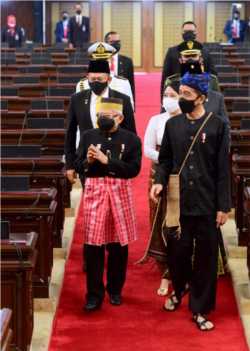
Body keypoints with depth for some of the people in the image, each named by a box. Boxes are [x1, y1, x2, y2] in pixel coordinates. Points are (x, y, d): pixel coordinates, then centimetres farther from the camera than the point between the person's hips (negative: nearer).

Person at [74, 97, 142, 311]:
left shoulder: (131, 139, 0)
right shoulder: (88, 136, 5)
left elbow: (134, 169, -10)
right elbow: (78, 167, 4)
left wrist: (106, 160, -18)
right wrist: (88, 161, -17)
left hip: (120, 192, 0)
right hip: (95, 191, 0)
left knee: (118, 244, 9)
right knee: (94, 245, -1)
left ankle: (115, 290, 25)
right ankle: (95, 295, 4)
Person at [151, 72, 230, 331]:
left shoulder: (217, 125, -3)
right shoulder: (173, 124, 5)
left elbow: (223, 169, -3)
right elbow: (165, 160, 12)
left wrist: (223, 206, -5)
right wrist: (160, 182, -9)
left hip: (207, 204, -2)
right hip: (179, 202, 2)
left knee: (206, 258, 4)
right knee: (176, 252, 8)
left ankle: (199, 310, 17)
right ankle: (177, 291, 37)